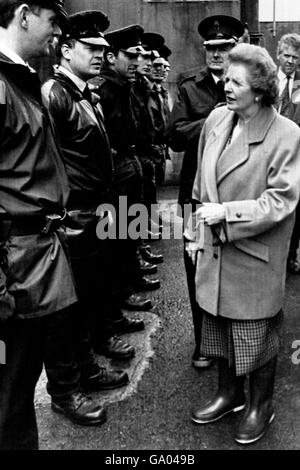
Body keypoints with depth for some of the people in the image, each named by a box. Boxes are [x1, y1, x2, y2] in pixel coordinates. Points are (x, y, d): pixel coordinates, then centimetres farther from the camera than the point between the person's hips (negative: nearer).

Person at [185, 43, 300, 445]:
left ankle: (260, 405, 35)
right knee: (219, 326, 19)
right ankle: (229, 393, 42)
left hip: (255, 257, -5)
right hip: (214, 250, 5)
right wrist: (197, 232, 11)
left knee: (256, 334, 11)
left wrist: (226, 212, -22)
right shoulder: (216, 119, 1)